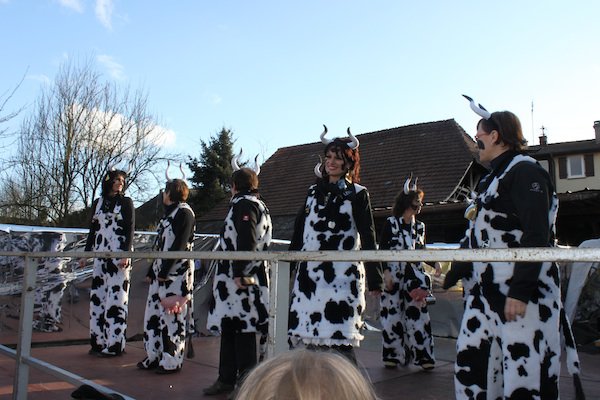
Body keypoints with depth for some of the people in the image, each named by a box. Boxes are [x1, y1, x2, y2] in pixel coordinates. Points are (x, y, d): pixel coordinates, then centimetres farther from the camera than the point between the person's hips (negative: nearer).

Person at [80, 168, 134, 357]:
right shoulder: (97, 203, 14)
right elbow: (93, 230, 17)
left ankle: (114, 343, -3)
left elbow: (130, 229, -5)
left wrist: (126, 254, -15)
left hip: (119, 255, -5)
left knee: (116, 297, -6)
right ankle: (99, 341, 11)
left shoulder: (126, 202, 2)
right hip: (100, 255, 5)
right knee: (98, 297, 3)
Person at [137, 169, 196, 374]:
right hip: (161, 272, 9)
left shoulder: (184, 212, -9)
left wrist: (164, 272, -19)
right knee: (154, 314, 11)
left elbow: (179, 245, -17)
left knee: (173, 316, -4)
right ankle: (156, 356, 21)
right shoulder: (169, 213, 19)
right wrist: (151, 271, 18)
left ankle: (172, 360, 6)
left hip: (177, 273, -9)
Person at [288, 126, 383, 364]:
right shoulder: (314, 191, 15)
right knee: (311, 338, 6)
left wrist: (375, 279, -8)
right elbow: (299, 232, 17)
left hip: (342, 276, -5)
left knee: (338, 340, -9)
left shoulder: (357, 194, 1)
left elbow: (368, 237, -3)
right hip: (310, 274, 5)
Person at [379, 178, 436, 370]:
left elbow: (421, 251, 17)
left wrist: (435, 261, 0)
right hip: (393, 275, -3)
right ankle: (393, 354, 13)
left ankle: (422, 355, 7)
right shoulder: (391, 223, -1)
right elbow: (382, 250, -3)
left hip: (414, 276, 4)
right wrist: (386, 272, -12)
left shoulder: (420, 226, 13)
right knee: (392, 314, 1)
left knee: (417, 314, -1)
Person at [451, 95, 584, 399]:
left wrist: (520, 291, -24)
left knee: (524, 374, -6)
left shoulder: (525, 171, -11)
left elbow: (537, 237, -19)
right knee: (469, 359, 12)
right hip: (488, 289, 10)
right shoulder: (494, 177, 18)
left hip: (521, 291, -10)